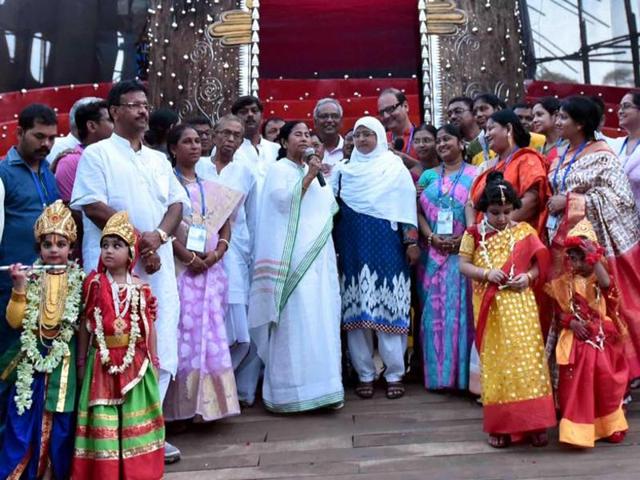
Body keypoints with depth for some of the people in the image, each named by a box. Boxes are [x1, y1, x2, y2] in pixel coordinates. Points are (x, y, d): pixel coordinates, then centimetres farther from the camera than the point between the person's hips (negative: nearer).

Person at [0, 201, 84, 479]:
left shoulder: (79, 280, -3)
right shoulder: (29, 277, -1)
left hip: (64, 360, 0)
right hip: (32, 358, 1)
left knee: (61, 425, 9)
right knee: (23, 423, 6)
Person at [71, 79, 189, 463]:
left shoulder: (159, 160, 19)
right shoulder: (97, 154, 2)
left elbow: (177, 203, 11)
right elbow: (92, 205, -9)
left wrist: (158, 235, -8)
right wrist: (137, 240, -13)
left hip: (159, 266, 6)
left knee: (161, 350, 5)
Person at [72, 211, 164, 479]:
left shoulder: (141, 289, -2)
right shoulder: (94, 284, -3)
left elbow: (150, 327, 4)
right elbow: (85, 325, 1)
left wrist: (153, 361, 5)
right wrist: (82, 362, 2)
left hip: (136, 363, 1)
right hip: (102, 363, 0)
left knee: (133, 422, 10)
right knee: (103, 422, 6)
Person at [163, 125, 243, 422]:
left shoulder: (212, 189, 17)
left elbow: (226, 228, 14)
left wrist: (215, 254, -5)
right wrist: (189, 257, -15)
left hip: (211, 270, 5)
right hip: (181, 269, -5)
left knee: (211, 334, 4)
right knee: (184, 333, -6)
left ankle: (206, 402, 11)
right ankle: (183, 404, 0)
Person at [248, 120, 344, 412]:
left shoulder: (314, 172, 21)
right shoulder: (279, 169, 1)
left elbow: (329, 209, 27)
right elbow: (284, 201, -15)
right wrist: (308, 177, -16)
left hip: (319, 255, 7)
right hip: (293, 256, -7)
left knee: (321, 319, 5)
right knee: (295, 321, -9)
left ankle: (319, 384, 11)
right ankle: (290, 390, -3)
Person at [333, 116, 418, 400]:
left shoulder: (395, 167, 5)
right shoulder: (345, 169, 12)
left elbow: (407, 204, 1)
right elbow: (333, 206, 11)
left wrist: (412, 241, -6)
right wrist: (335, 247, 3)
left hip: (387, 246, -2)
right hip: (354, 246, 3)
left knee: (388, 306, -3)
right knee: (357, 309, 2)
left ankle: (395, 374, 7)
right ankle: (364, 374, 11)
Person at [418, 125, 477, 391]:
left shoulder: (474, 174, 4)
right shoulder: (429, 176, 15)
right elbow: (419, 210, 9)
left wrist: (465, 238, -14)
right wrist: (431, 237, -6)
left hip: (464, 252, -3)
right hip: (434, 253, 3)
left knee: (462, 309, -2)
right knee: (435, 310, 3)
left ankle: (464, 373, 6)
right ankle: (438, 372, 11)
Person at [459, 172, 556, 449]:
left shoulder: (524, 231, 5)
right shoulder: (474, 234, 2)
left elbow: (540, 263, 5)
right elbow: (463, 265, 0)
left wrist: (528, 276, -15)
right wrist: (487, 273, -16)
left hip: (521, 305, 1)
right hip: (491, 307, 0)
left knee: (527, 358, 0)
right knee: (496, 361, 4)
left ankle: (534, 422, 11)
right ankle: (499, 425, 15)